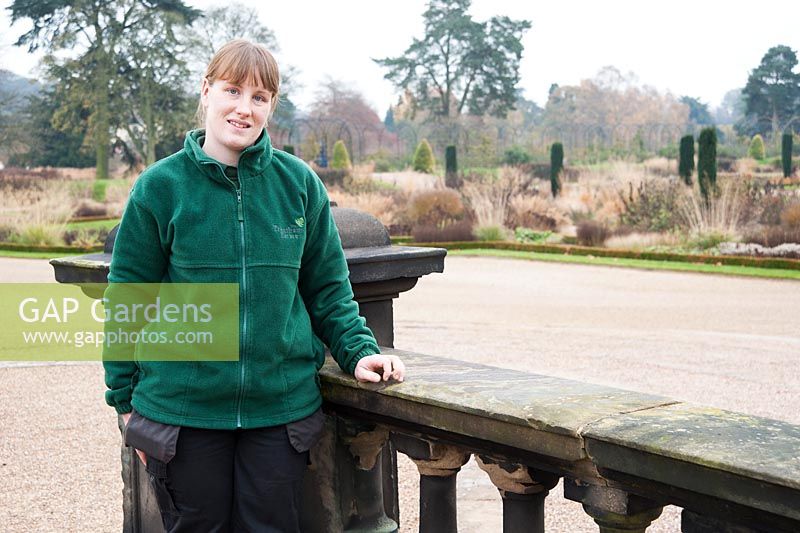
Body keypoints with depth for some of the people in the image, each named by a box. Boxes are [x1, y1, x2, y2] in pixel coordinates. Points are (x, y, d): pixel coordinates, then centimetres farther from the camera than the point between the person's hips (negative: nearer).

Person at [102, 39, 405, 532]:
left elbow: (328, 288, 8)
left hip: (283, 405, 1)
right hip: (182, 411, -1)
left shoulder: (299, 183, 0)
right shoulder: (160, 186, -4)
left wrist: (359, 351, -5)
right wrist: (126, 398, 3)